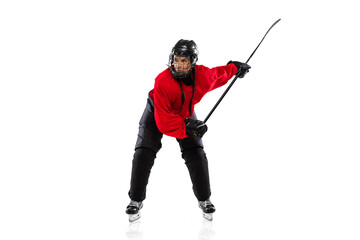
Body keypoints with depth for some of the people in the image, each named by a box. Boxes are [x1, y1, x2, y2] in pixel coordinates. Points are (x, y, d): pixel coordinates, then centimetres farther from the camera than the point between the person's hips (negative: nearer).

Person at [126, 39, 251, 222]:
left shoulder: (203, 75, -26)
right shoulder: (162, 81, -38)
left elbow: (218, 75, 2)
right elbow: (163, 121, -37)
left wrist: (234, 68, 14)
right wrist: (185, 127, -46)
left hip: (186, 114, 3)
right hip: (157, 113, -3)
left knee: (196, 155, -7)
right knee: (143, 154, -15)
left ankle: (204, 200, 12)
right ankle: (136, 200, 3)